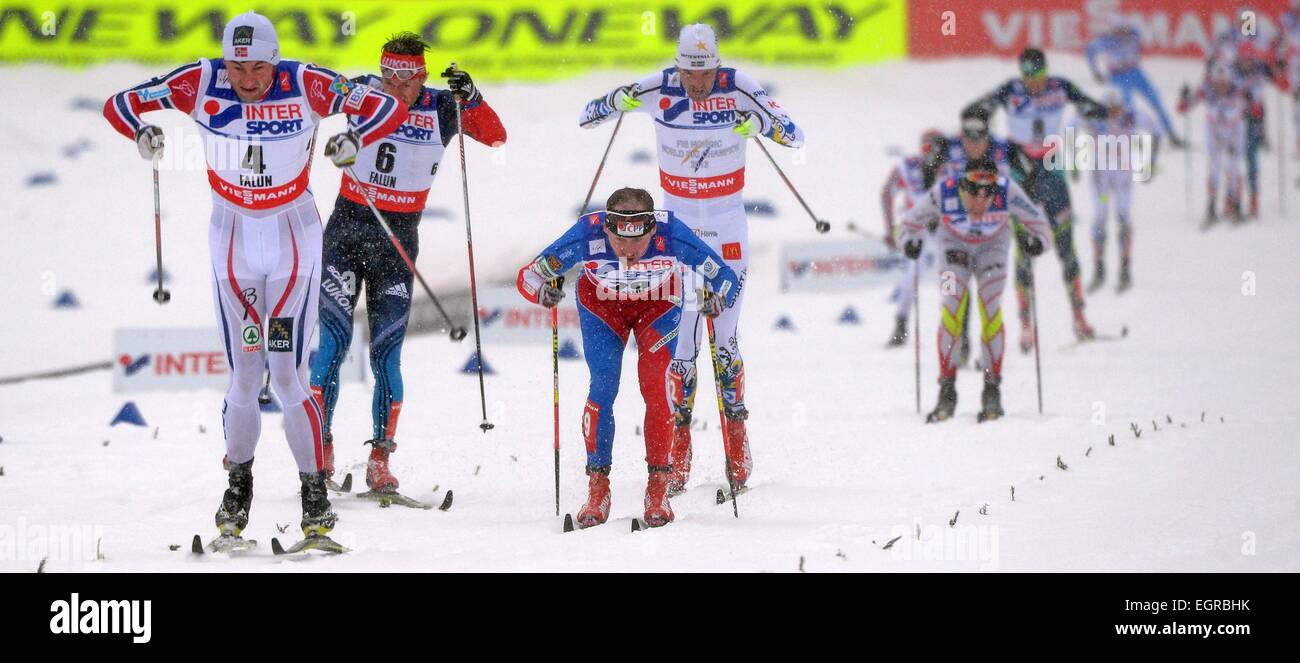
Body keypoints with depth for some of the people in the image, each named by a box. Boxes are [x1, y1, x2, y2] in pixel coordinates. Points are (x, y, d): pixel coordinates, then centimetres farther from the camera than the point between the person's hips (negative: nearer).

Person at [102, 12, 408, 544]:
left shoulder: (307, 85, -16)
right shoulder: (202, 83, -12)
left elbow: (390, 109, -9)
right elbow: (119, 104, -5)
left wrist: (354, 140, -28)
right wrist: (141, 132, -26)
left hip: (294, 235, -2)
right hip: (233, 235, 2)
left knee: (286, 374, -10)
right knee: (244, 375, 0)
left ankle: (315, 491, 3)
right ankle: (239, 481, 22)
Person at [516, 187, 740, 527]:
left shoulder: (671, 235, -38)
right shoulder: (588, 235, -37)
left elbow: (725, 278, -27)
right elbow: (529, 276, -26)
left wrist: (716, 300, -46)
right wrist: (544, 290, -46)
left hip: (659, 301, 0)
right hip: (600, 301, 0)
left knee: (655, 385, -14)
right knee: (603, 387, -11)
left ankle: (658, 487, -2)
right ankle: (597, 489, 1)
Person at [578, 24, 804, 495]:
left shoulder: (737, 88, -11)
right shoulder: (659, 89, -9)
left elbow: (795, 135, -10)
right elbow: (587, 116, -2)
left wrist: (760, 124, -30)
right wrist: (617, 103, -23)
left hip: (727, 221, -1)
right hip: (678, 220, 1)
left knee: (725, 336, -5)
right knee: (681, 337, -3)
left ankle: (736, 439, 5)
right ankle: (679, 442, 4)